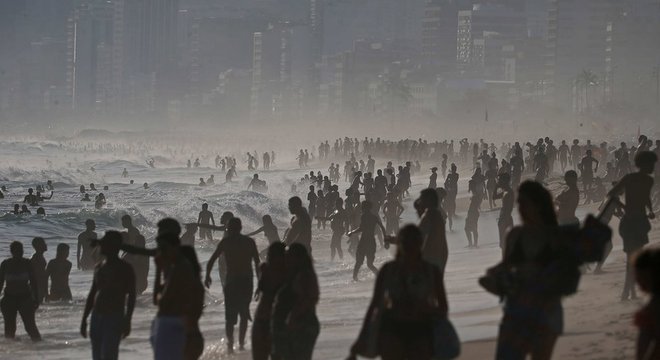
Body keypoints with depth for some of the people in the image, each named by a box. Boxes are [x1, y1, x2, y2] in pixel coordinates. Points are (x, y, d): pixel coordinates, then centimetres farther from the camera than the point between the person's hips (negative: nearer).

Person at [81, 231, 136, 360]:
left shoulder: (124, 268, -5)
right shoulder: (100, 267, 15)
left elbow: (131, 296, -9)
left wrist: (127, 320, -18)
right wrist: (84, 319, 17)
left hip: (115, 319, -7)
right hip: (96, 317, 7)